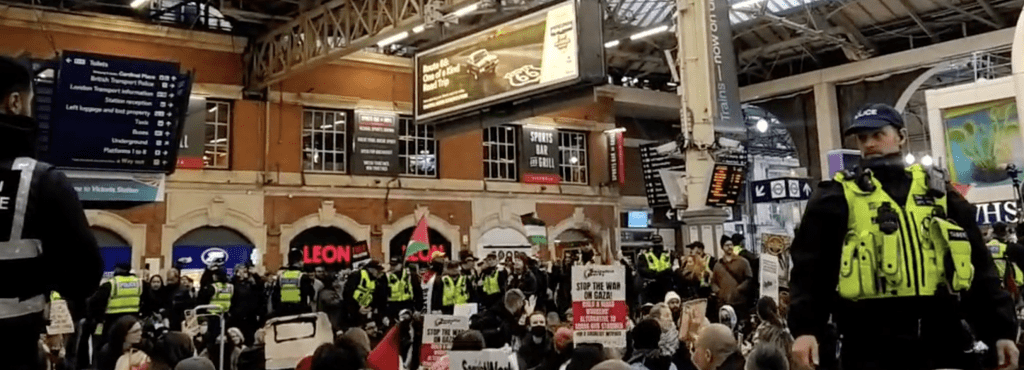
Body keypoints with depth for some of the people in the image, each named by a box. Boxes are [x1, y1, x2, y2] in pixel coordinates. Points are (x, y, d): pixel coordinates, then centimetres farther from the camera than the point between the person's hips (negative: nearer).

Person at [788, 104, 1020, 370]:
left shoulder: (938, 191, 15)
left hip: (944, 337, 3)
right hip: (871, 343, -3)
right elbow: (810, 267, -3)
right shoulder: (838, 197, 5)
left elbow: (980, 268, 15)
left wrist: (1001, 329, 8)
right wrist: (805, 328, -15)